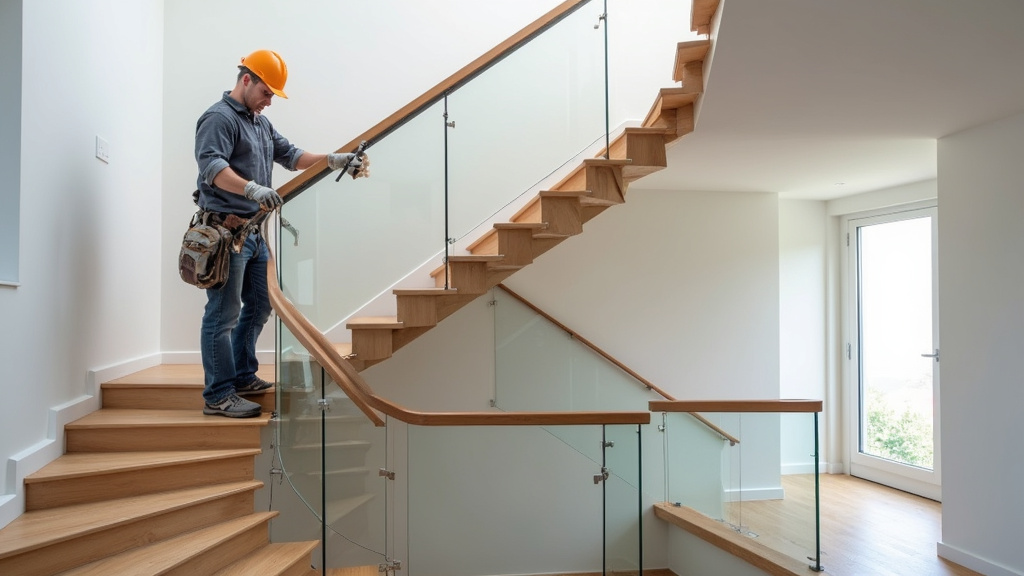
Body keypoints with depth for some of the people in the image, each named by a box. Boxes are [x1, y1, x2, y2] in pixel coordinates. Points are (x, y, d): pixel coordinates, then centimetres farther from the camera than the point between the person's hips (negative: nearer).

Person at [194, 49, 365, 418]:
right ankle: (218, 396, 1)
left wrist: (333, 161, 5)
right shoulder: (219, 118, -9)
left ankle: (244, 377, 27)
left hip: (253, 230, 10)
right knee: (223, 314, -6)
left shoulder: (261, 123, 21)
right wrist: (253, 189, -40)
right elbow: (212, 166, -24)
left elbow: (290, 155, 18)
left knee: (259, 306, 15)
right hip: (226, 230, -10)